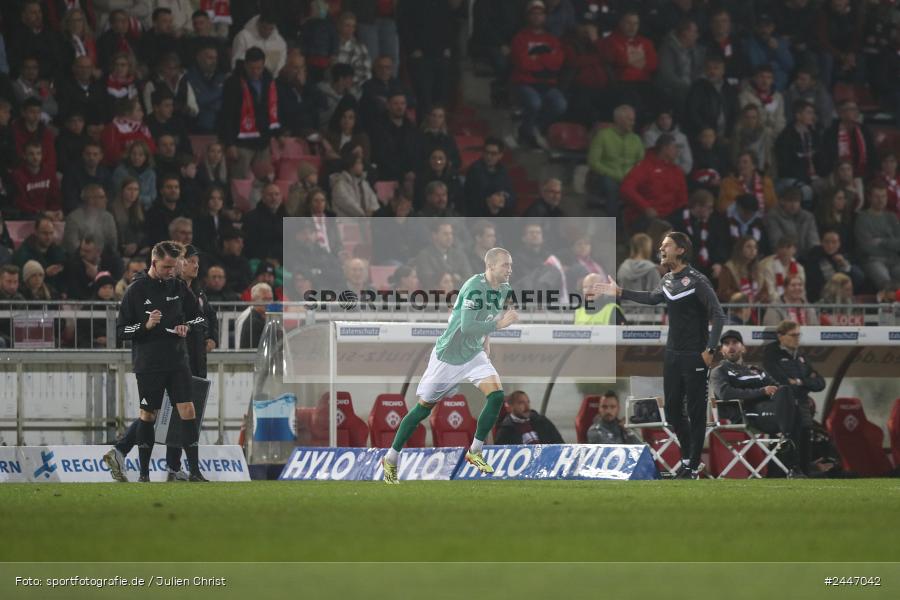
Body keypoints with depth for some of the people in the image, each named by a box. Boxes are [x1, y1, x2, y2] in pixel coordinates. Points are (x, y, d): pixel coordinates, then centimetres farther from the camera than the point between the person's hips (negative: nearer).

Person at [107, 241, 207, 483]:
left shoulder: (179, 287, 5)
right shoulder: (136, 290, -5)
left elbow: (200, 318, 15)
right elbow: (121, 331, -4)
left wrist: (187, 326, -6)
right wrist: (146, 325, -20)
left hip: (178, 362, 3)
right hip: (148, 365, -3)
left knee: (188, 412, -7)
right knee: (147, 416, 5)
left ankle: (195, 472, -6)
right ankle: (144, 474, 16)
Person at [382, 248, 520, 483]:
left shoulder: (503, 289, 1)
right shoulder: (474, 287, -25)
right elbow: (466, 326, -33)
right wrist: (498, 324, -34)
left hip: (474, 354, 7)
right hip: (448, 355, -7)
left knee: (496, 395, -15)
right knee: (425, 406, 3)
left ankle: (475, 451, 0)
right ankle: (390, 459, 17)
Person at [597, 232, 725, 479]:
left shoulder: (697, 281, -15)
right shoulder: (668, 280, 8)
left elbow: (718, 316, -17)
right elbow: (653, 298, 29)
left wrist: (710, 350, -22)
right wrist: (620, 293, 29)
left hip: (695, 357, -8)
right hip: (672, 354, 8)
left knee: (696, 412, -2)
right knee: (672, 409, 11)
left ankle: (694, 467, 1)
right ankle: (686, 457, 26)